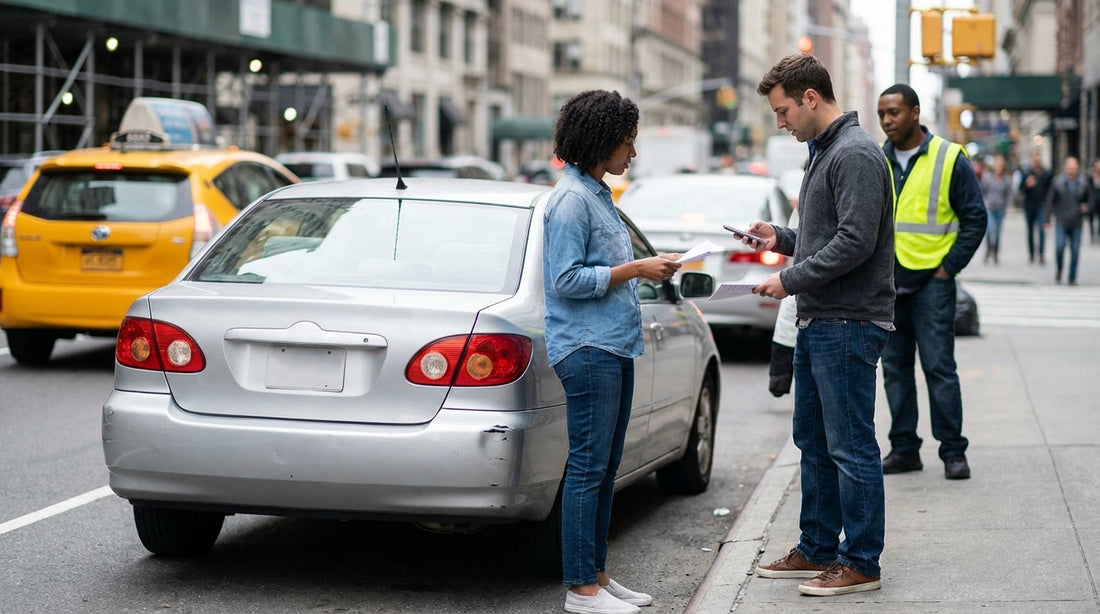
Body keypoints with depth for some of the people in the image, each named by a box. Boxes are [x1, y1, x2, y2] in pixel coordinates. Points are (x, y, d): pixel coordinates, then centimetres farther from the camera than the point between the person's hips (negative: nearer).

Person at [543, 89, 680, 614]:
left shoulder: (597, 194, 17)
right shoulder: (570, 199, -14)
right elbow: (566, 280, -18)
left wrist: (647, 268, 10)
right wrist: (634, 270, -14)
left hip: (614, 347, 10)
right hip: (587, 349, -10)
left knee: (604, 469, 12)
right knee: (588, 468, -7)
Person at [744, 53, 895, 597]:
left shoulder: (856, 154, -15)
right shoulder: (823, 153, 18)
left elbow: (856, 241, -23)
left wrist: (790, 279, -17)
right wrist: (781, 238, 11)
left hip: (848, 324, -11)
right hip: (818, 323, 11)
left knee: (851, 447, -4)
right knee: (814, 443, 16)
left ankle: (861, 563, 3)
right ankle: (818, 549, 26)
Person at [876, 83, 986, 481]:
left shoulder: (949, 158, -3)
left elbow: (975, 218, -1)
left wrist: (949, 267, -7)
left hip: (931, 280, -5)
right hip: (886, 283, 5)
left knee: (939, 366, -6)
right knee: (895, 367, 7)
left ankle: (953, 451, 0)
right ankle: (904, 447, 14)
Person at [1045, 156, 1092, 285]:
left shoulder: (1084, 183, 1)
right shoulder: (1057, 182, -2)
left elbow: (1090, 199, 14)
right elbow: (1050, 201, 3)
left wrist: (1086, 207, -9)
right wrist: (1047, 219, 0)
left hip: (1076, 223, 1)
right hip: (1061, 222, -1)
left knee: (1075, 251, 0)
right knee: (1060, 247, -14)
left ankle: (1072, 278, 10)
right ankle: (1059, 270, 13)